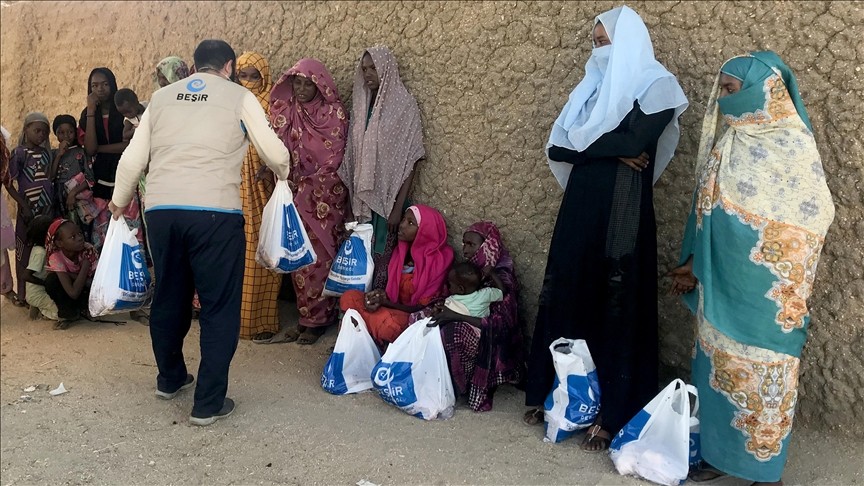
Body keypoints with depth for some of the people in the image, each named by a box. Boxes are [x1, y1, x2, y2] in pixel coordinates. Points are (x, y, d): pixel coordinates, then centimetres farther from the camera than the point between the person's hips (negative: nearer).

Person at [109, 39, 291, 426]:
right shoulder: (239, 96, 6)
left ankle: (170, 379, 39)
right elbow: (276, 153, 5)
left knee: (168, 297, 20)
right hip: (214, 212, -5)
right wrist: (282, 174, 28)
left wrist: (120, 201, 31)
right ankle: (208, 403, 8)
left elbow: (132, 159, 15)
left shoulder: (162, 96, 17)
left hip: (161, 209, 5)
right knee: (219, 306, 5)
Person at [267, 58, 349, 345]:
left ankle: (317, 320, 9)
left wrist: (309, 186, -13)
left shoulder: (334, 113, -6)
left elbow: (335, 158, -9)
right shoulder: (286, 113, 7)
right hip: (295, 195, 4)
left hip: (324, 197, -4)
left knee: (318, 256, -1)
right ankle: (307, 317, 16)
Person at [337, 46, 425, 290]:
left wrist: (398, 207, -14)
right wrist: (353, 198, 6)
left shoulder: (404, 107, -8)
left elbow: (410, 162, -10)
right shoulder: (362, 106, 9)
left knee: (384, 258, 0)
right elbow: (353, 156, 11)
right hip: (363, 197, 5)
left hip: (389, 197, -5)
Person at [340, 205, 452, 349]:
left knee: (387, 321, -37)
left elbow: (423, 308, -17)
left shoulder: (436, 261, -20)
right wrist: (380, 295, -11)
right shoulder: (402, 251, 0)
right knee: (349, 298, -12)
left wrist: (385, 303, -24)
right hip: (393, 306, 6)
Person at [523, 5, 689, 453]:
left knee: (616, 304, -1)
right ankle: (552, 392, 21)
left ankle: (612, 414, 8)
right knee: (566, 293, 8)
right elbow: (556, 149, 5)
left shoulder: (654, 87, -4)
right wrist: (611, 151, -9)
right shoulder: (593, 86, 14)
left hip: (621, 210, -6)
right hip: (581, 203, 7)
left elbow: (635, 143, -20)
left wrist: (584, 143, -6)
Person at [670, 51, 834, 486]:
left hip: (762, 288, -6)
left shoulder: (791, 143, -12)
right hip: (720, 283, 6)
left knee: (760, 371, 3)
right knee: (719, 365, 13)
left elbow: (812, 216, -11)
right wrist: (694, 264, 9)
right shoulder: (727, 141, 8)